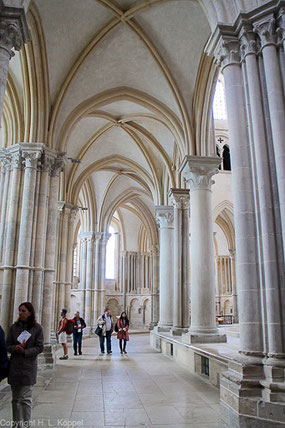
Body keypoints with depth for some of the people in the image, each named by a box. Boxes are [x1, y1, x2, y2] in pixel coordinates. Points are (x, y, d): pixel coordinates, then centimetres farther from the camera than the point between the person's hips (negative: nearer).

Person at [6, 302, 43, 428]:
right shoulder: (14, 327, 4)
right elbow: (7, 345, 5)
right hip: (14, 366, 3)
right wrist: (16, 348, -16)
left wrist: (25, 351, -18)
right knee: (15, 398, 12)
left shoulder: (37, 328, -4)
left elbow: (39, 347, -5)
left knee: (25, 398, -2)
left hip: (28, 366, -3)